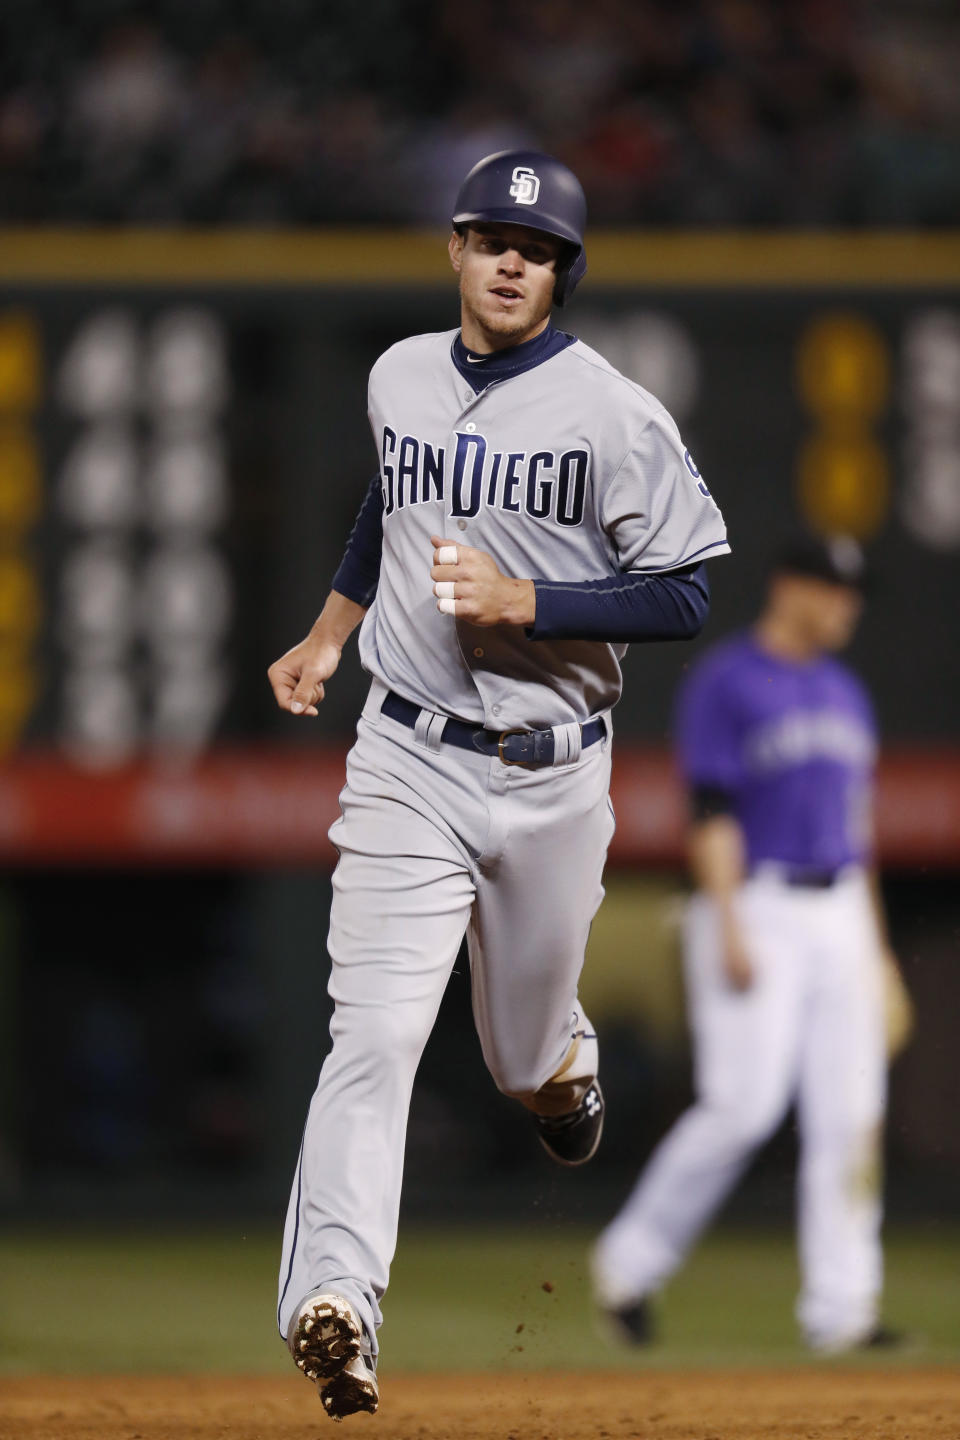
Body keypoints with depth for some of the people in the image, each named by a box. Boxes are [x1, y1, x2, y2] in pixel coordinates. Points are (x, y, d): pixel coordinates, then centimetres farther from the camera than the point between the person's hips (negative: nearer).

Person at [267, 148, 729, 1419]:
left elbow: (684, 597, -11)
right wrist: (326, 637, 31)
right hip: (408, 761, 1)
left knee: (526, 1049, 17)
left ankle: (562, 1064, 56)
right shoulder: (400, 378, 5)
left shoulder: (615, 415, -10)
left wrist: (523, 601, -20)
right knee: (376, 1033, -16)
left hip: (550, 779, -1)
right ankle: (333, 1307, -26)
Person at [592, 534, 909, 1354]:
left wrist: (876, 942, 18)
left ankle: (841, 1309, -2)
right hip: (756, 909, -7)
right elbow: (712, 814, -13)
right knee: (744, 1105, -14)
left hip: (839, 914, 7)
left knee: (850, 1115, -1)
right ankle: (631, 1262, 3)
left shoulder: (844, 694, 17)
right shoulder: (724, 685, -7)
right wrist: (729, 932, -21)